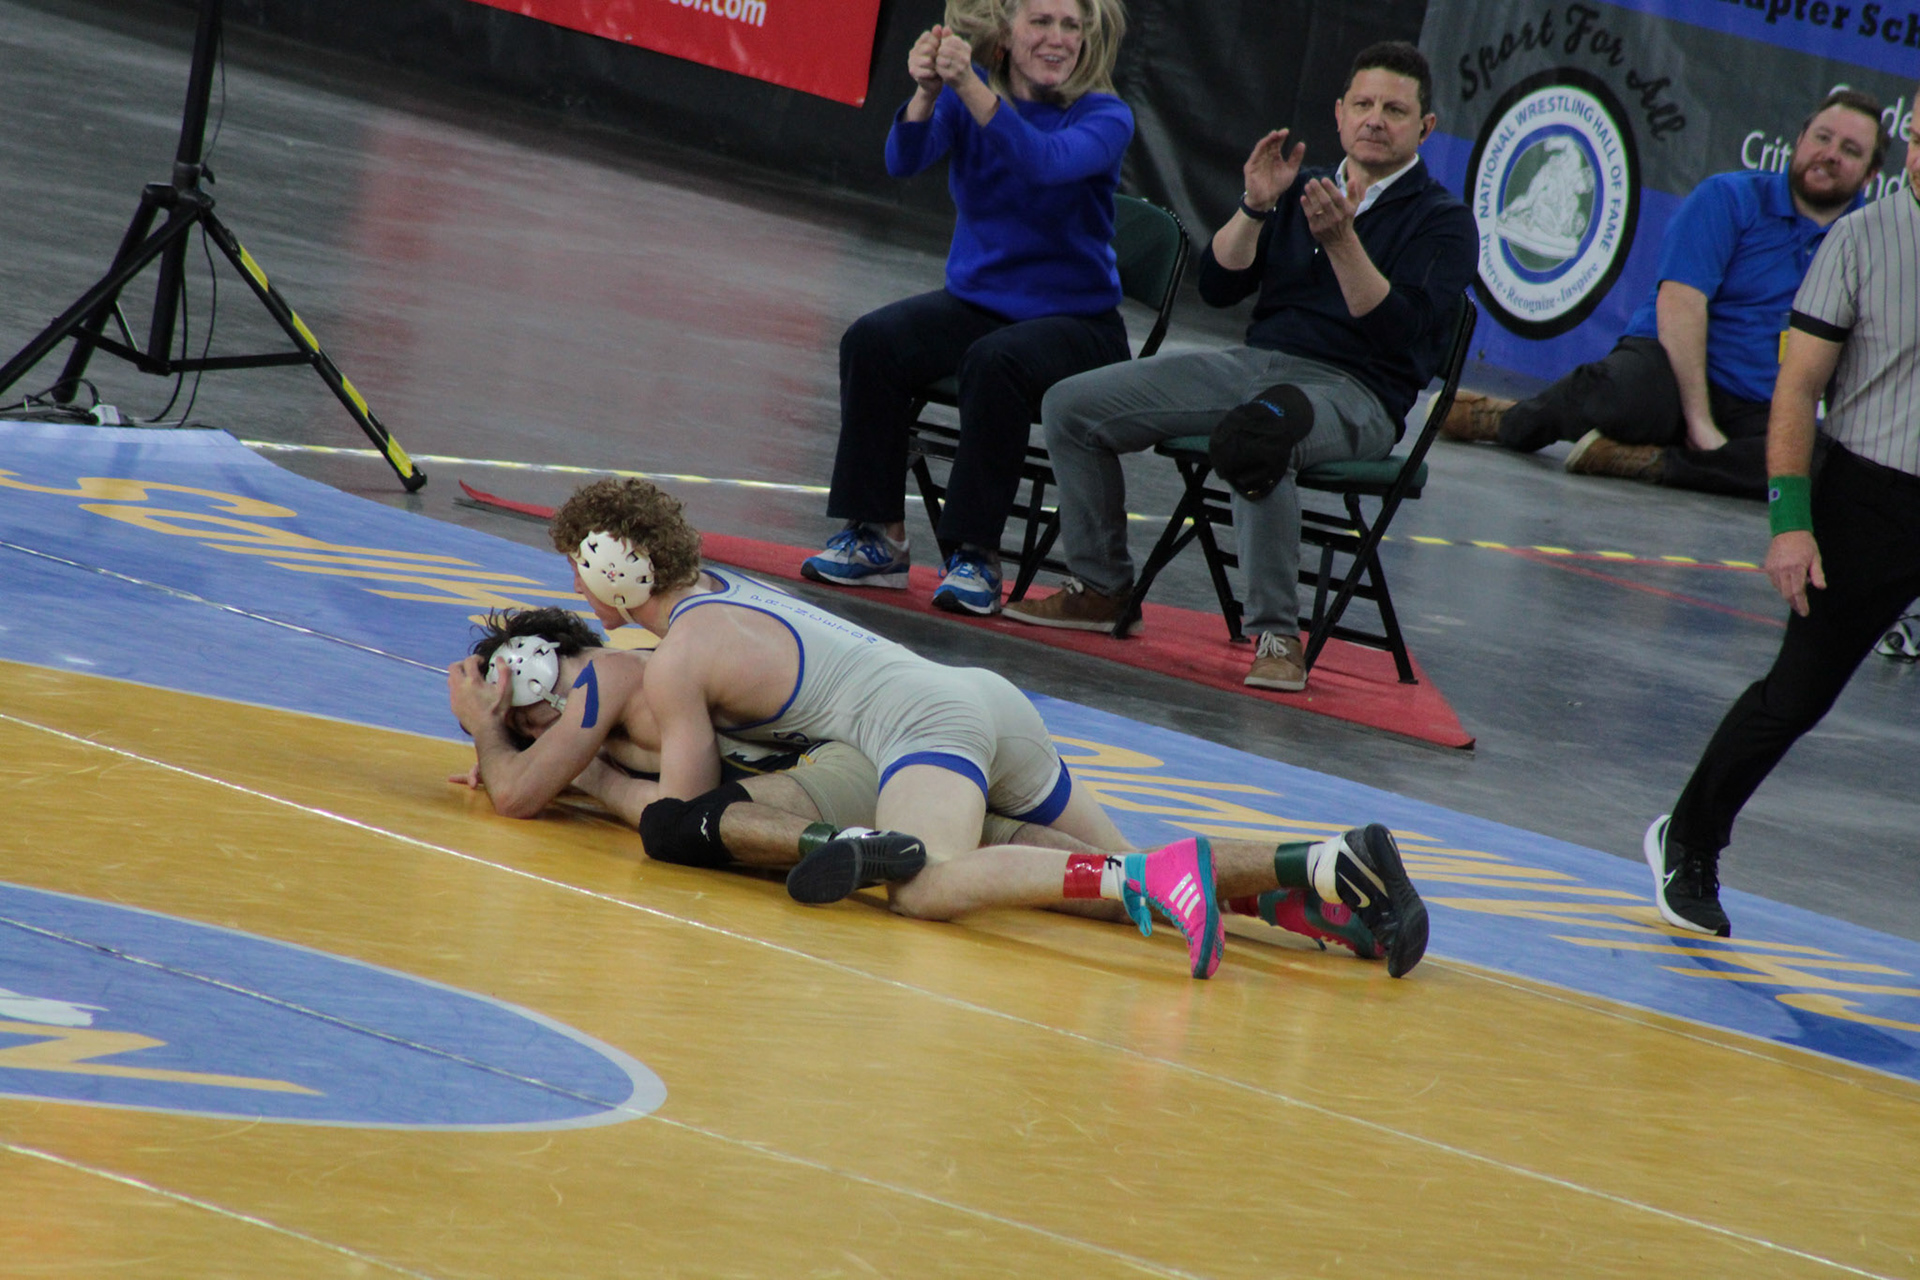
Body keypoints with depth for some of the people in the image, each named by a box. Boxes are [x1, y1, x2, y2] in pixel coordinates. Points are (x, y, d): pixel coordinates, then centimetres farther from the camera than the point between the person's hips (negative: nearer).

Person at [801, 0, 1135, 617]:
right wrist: (927, 92, -35)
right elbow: (904, 160, -15)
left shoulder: (1104, 116, -10)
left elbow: (1046, 163, -31)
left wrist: (969, 86, -42)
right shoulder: (964, 97, 1)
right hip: (976, 302, 4)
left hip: (1076, 318, -4)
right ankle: (876, 538, -15)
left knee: (995, 362, -35)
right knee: (872, 342, -23)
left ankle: (976, 554, -26)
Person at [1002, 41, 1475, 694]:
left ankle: (1277, 636, -34)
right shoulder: (1303, 189, 17)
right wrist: (1256, 206, -4)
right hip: (1253, 363, 7)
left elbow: (1400, 330, -15)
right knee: (1071, 406, -4)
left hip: (1357, 390, -7)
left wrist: (1341, 241, -24)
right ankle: (1100, 587, 10)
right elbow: (1218, 285, 11)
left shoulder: (1443, 221, 0)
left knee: (1252, 434, -42)